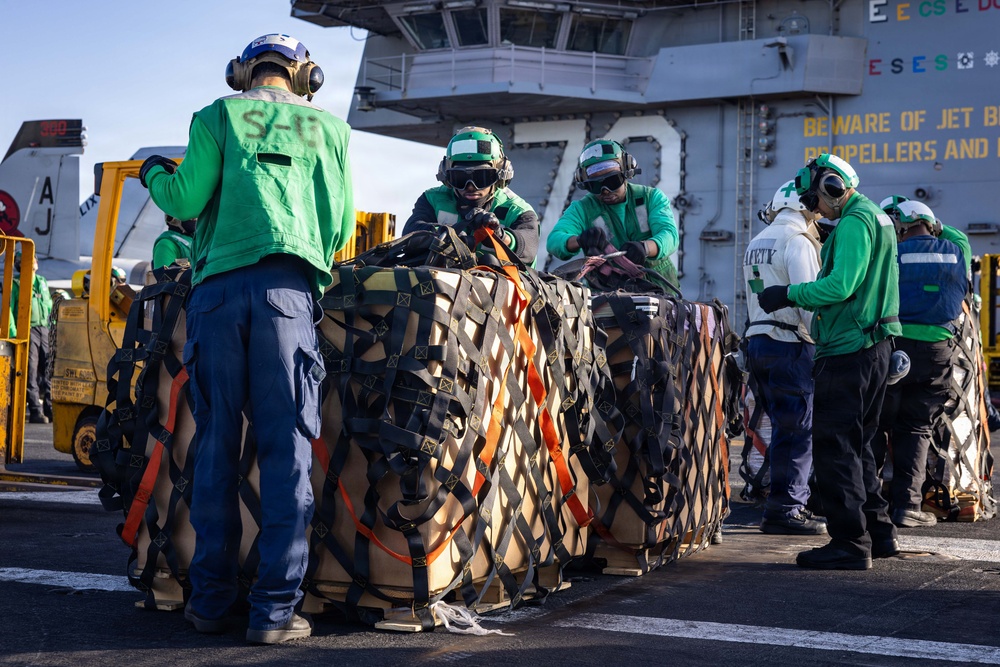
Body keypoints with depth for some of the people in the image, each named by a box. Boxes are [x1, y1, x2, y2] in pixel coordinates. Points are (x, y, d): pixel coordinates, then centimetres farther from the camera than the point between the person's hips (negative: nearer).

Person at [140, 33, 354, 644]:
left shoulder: (218, 116, 17)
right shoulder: (329, 128, 20)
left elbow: (186, 201, 7)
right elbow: (341, 229, 17)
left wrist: (155, 174, 28)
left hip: (218, 286, 1)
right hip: (288, 289, -1)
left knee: (217, 442, 6)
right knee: (286, 447, -2)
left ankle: (212, 599, 10)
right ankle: (276, 607, -5)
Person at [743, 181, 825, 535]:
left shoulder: (755, 244, 19)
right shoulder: (797, 241, -9)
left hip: (757, 341, 9)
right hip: (790, 344, -9)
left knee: (785, 427, 14)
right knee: (798, 429, -5)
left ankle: (793, 502, 18)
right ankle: (784, 510, -5)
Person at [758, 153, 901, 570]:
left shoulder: (855, 222, -13)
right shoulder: (878, 218, 20)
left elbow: (840, 285, -23)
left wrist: (790, 294, -14)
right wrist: (799, 299, 15)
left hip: (848, 349, -11)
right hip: (874, 347, 11)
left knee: (834, 446, -7)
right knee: (856, 445, 17)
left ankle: (850, 544, -6)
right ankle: (879, 534, 22)